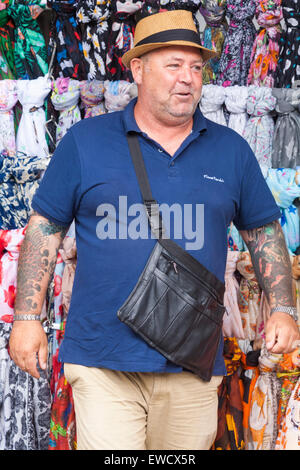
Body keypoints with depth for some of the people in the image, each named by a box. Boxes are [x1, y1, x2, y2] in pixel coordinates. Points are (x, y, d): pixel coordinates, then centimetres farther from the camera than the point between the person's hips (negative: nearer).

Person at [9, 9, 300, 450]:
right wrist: (27, 317, 1)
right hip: (104, 362, -2)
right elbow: (45, 226, 5)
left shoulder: (231, 150, 10)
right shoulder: (85, 141, 3)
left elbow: (263, 230, 17)